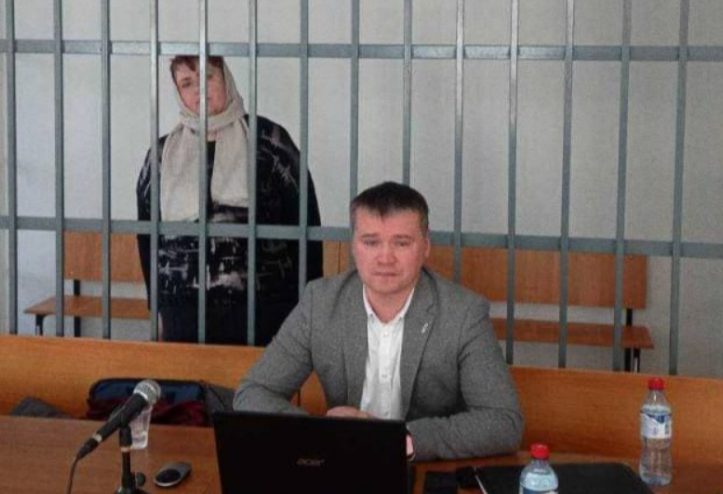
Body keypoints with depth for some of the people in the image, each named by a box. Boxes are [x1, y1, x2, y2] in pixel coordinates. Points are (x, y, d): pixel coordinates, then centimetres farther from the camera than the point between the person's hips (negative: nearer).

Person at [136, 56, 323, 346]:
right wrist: (160, 307, 12)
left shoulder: (268, 140, 1)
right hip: (184, 314, 2)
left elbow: (304, 222, 1)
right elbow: (147, 235, 16)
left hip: (263, 309, -2)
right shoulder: (163, 154, 10)